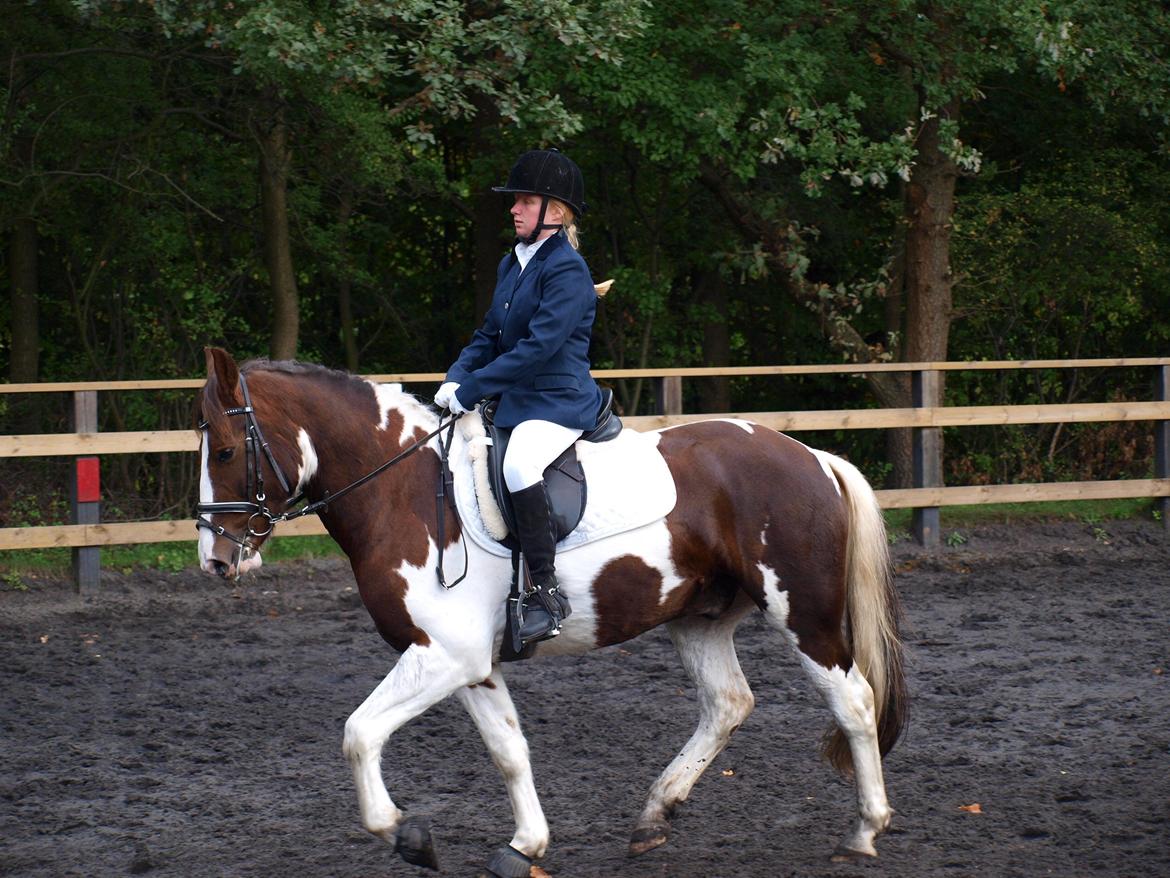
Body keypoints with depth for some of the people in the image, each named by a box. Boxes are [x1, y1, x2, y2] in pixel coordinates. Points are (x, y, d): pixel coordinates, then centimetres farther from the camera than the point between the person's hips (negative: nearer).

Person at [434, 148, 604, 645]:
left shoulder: (567, 270, -13)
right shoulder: (513, 264, 15)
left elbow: (539, 345, -22)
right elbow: (490, 336, 19)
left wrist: (472, 389, -22)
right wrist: (456, 377, 0)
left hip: (559, 403, -10)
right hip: (516, 400, 10)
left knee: (518, 466, -36)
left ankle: (545, 595, -32)